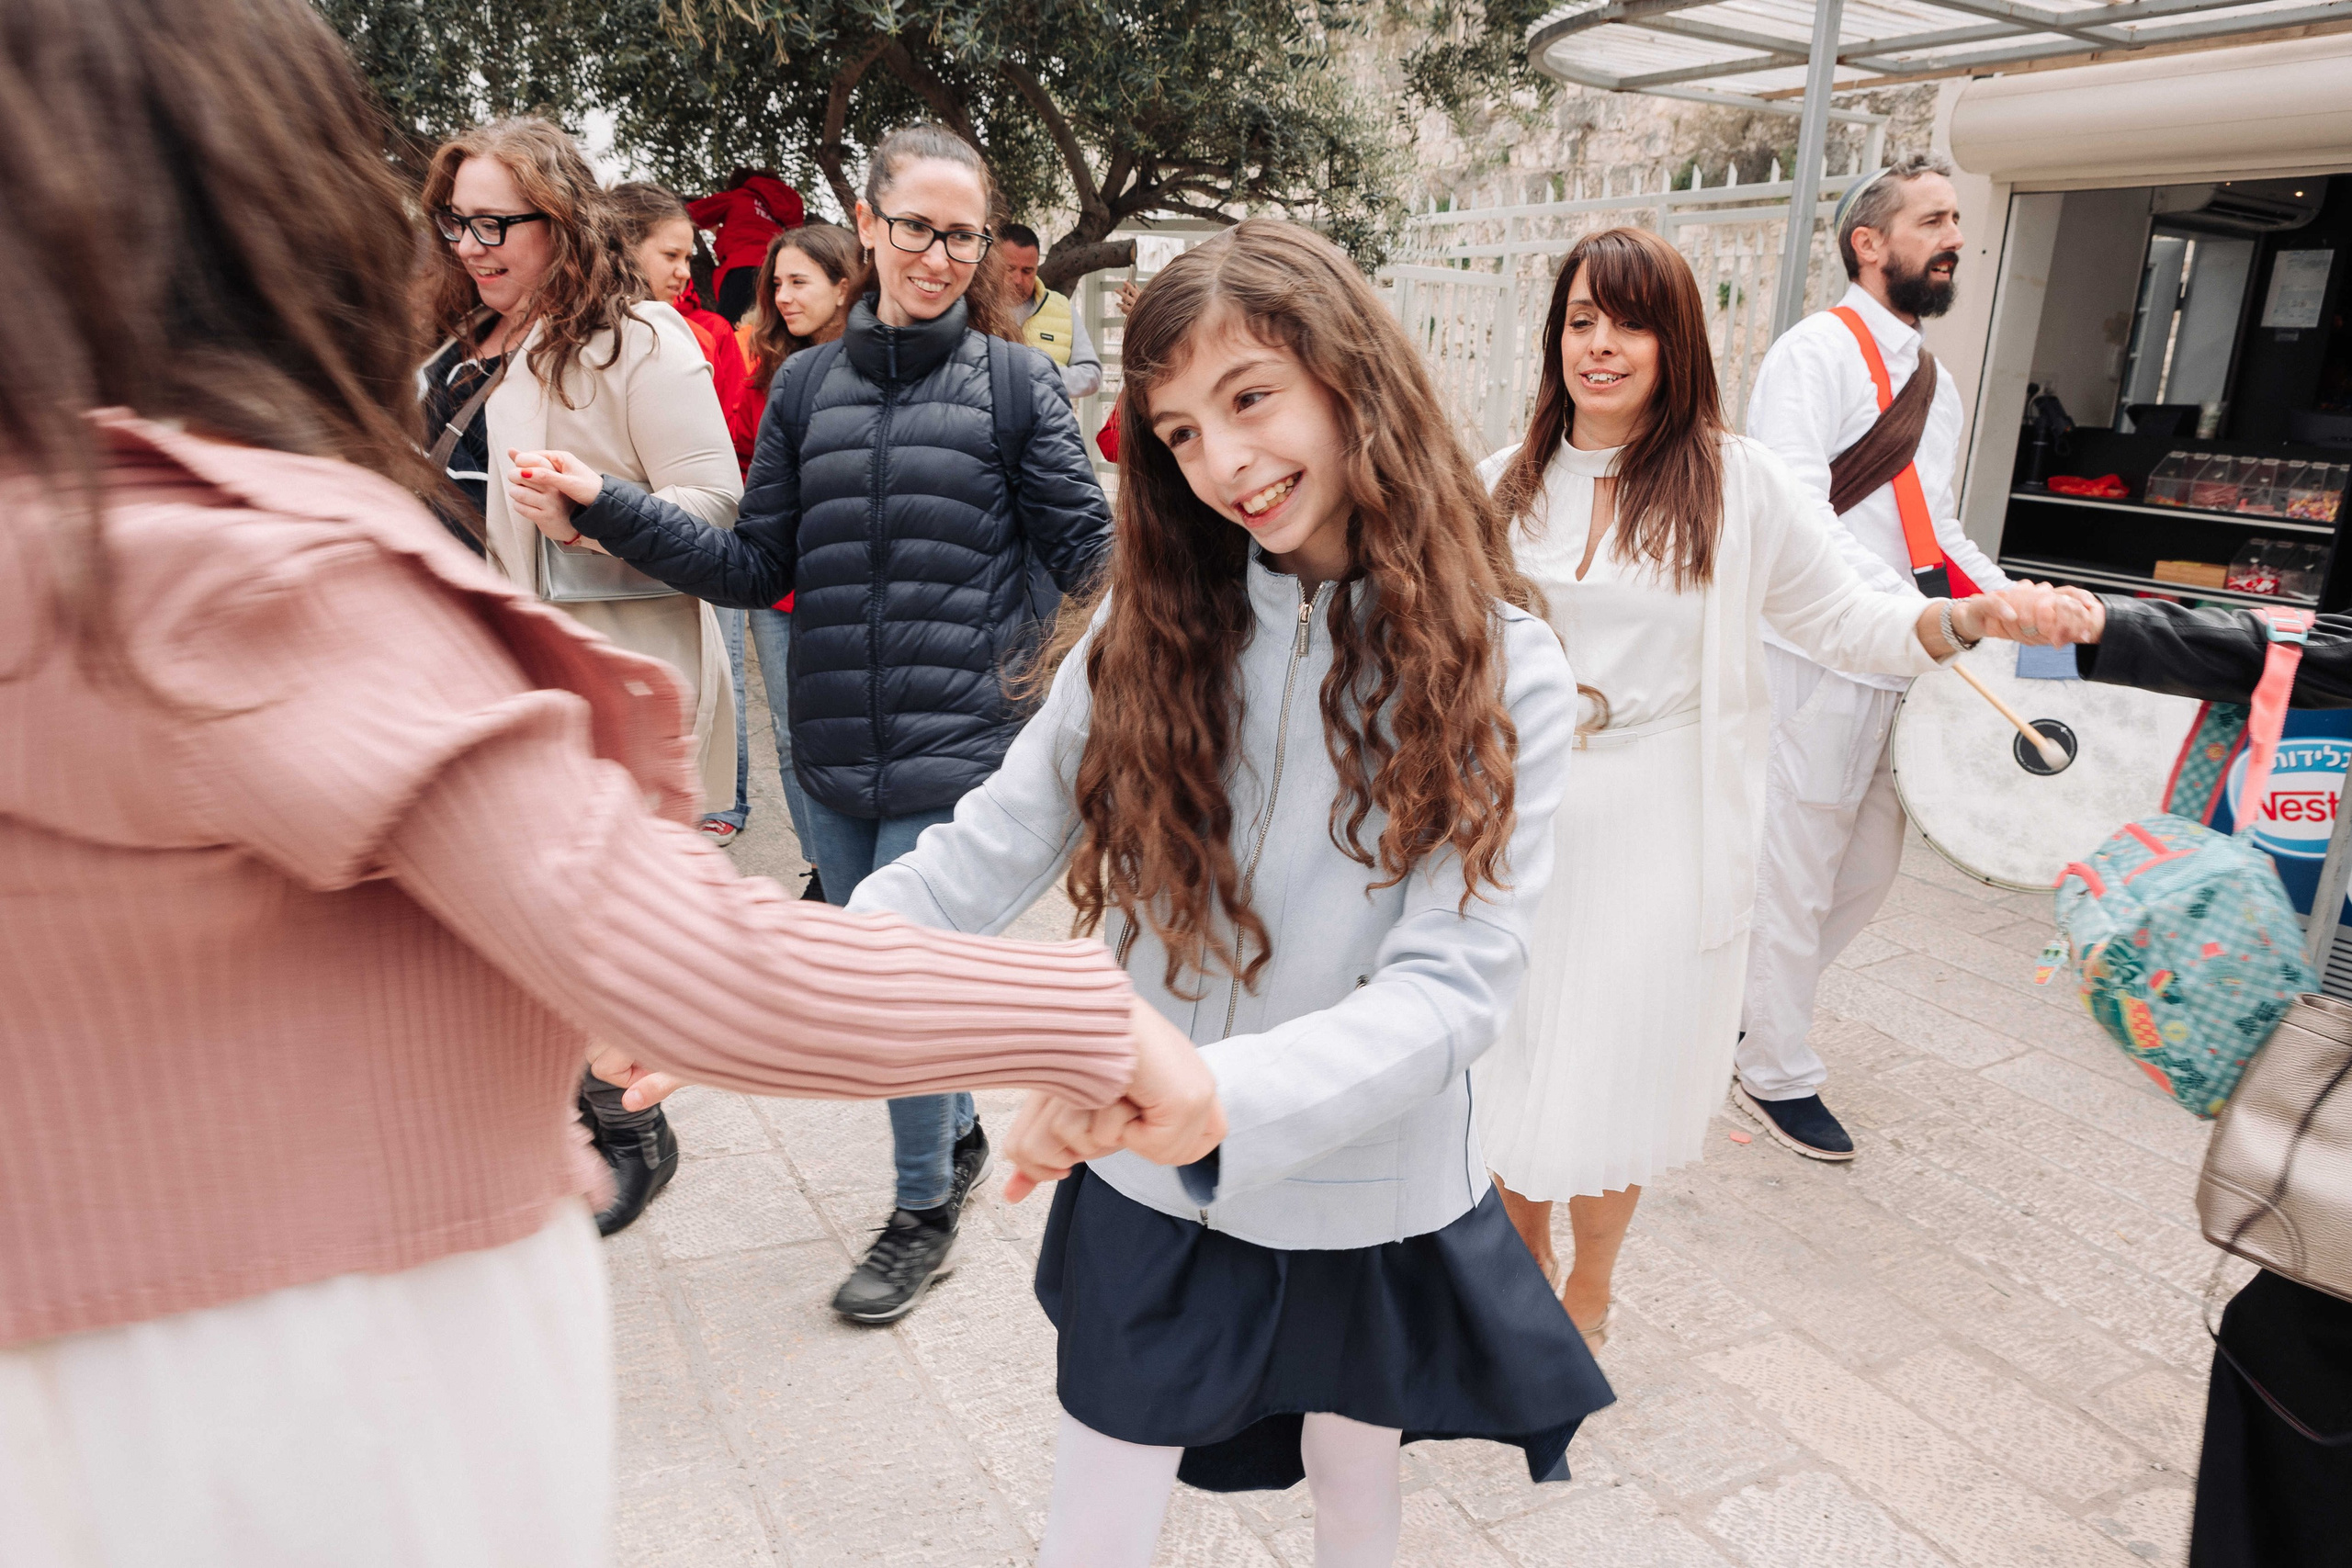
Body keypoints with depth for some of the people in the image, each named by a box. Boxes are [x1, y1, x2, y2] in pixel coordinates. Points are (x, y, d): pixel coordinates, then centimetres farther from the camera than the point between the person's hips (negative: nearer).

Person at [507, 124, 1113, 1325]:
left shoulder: (1014, 381, -2)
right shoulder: (806, 385, 8)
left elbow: (1090, 552, -2)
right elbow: (757, 569, 6)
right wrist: (603, 506, -2)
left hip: (954, 747, -4)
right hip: (830, 751, 5)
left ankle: (925, 1208, 27)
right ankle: (955, 1136, 44)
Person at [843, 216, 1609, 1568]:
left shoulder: (1504, 672, -16)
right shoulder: (1153, 632, -9)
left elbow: (1454, 986, -23)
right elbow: (986, 855, -10)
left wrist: (1208, 1090, -39)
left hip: (1368, 1195, -1)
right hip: (1153, 1196, 1)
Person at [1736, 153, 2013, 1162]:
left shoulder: (1931, 380, 18)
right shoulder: (1817, 352, -9)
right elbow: (1794, 513, -21)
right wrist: (1911, 613, -29)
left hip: (1904, 665, 9)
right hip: (1820, 659, -9)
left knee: (1869, 869, 16)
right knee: (1796, 874, 2)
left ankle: (1749, 999, 35)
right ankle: (1778, 1075, 18)